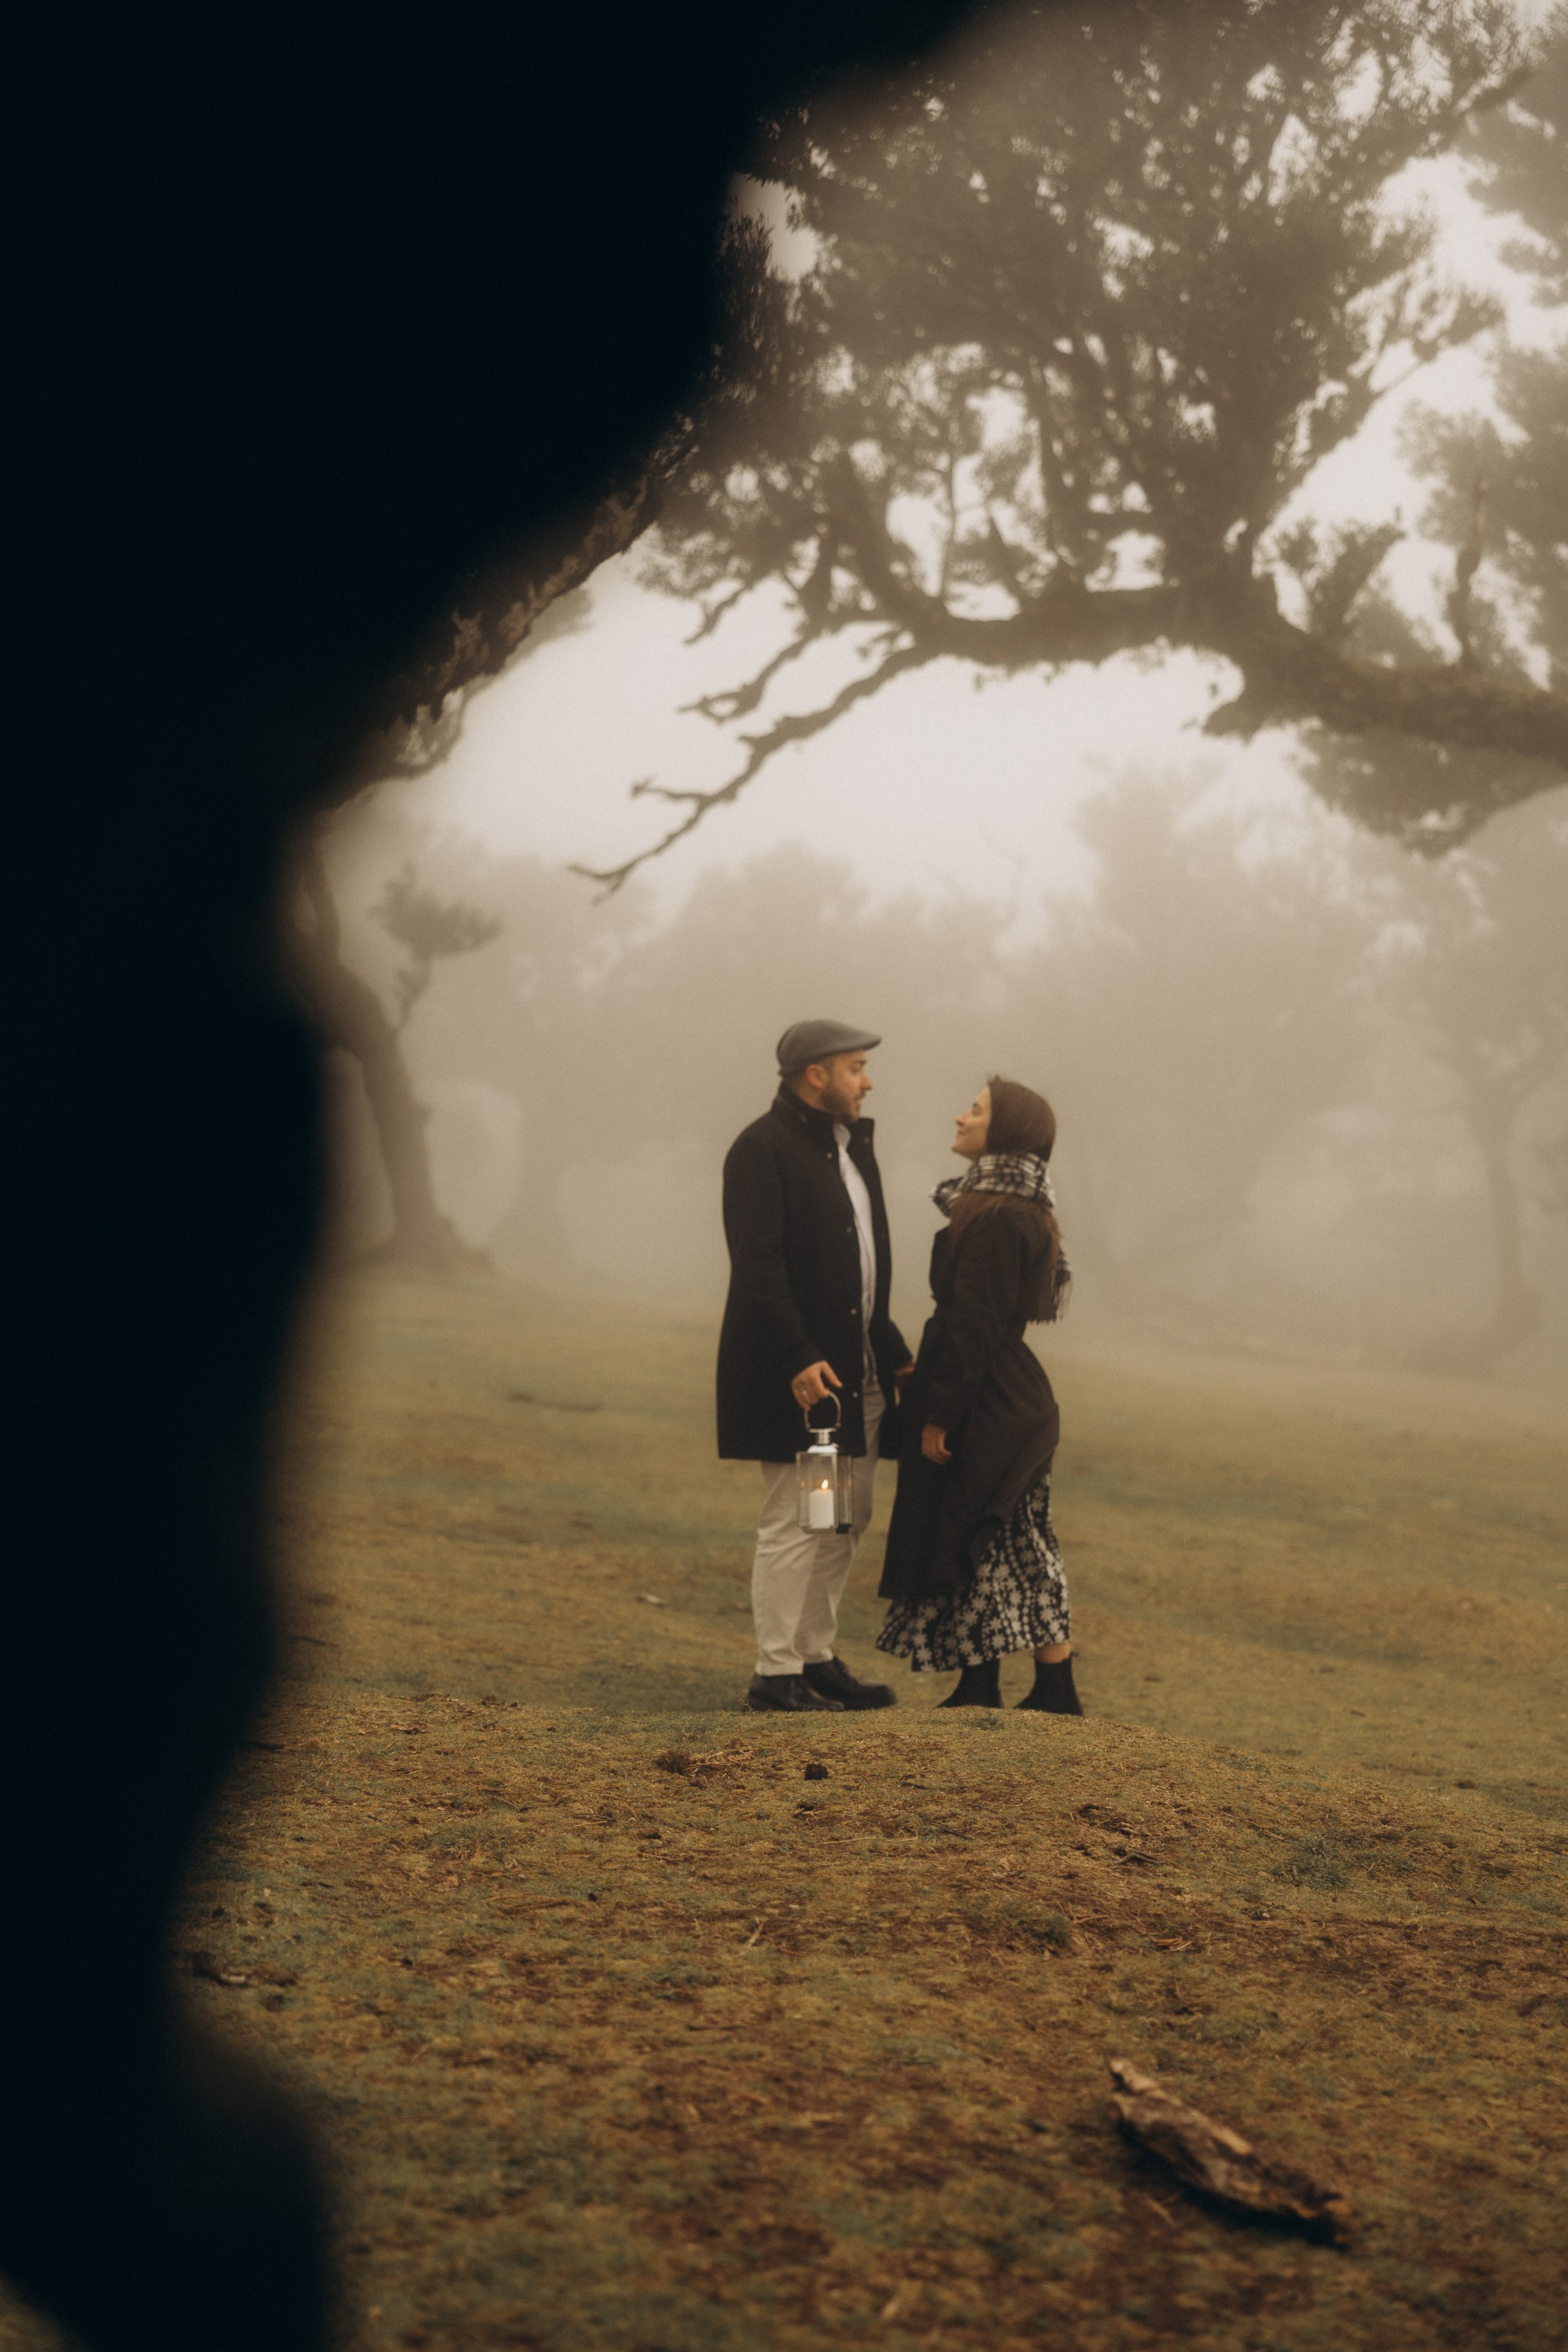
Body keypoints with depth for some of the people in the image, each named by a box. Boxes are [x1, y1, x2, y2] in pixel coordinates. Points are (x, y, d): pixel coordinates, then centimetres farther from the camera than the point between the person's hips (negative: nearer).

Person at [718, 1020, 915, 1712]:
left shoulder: (853, 1145, 16)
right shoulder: (763, 1149, -12)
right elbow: (758, 1266, -20)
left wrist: (891, 1351, 15)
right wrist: (798, 1359, -26)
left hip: (858, 1372, 9)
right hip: (796, 1375, -9)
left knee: (844, 1524, 12)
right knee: (793, 1525, -5)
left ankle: (817, 1658, 21)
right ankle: (775, 1675, 1)